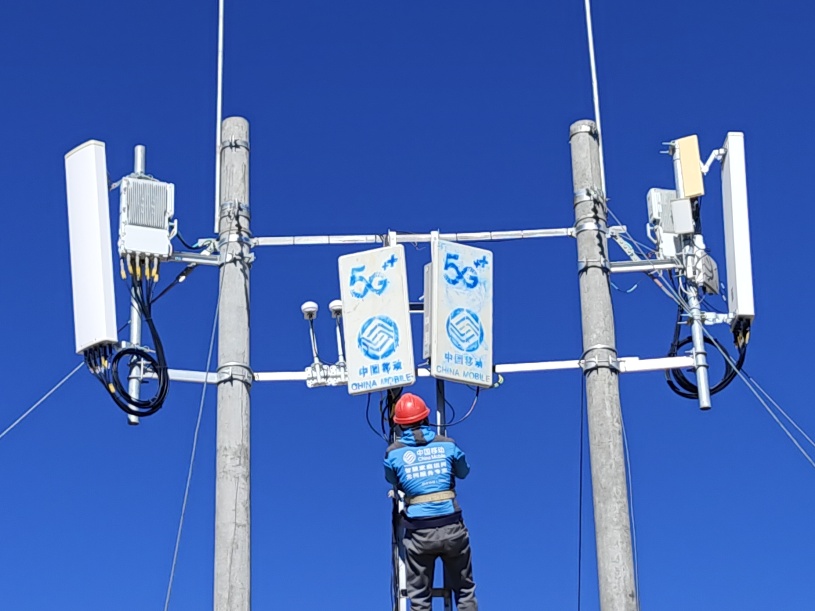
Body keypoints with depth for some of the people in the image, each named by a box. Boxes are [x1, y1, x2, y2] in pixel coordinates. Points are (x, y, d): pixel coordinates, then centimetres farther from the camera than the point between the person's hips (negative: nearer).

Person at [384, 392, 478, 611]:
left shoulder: (394, 452, -1)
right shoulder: (447, 445, 3)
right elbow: (463, 472, 19)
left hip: (419, 533, -1)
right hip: (452, 528, 1)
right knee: (464, 589, 14)